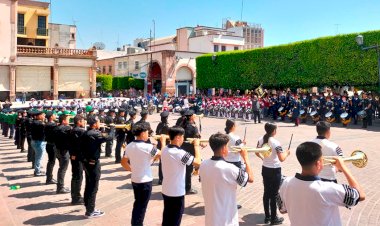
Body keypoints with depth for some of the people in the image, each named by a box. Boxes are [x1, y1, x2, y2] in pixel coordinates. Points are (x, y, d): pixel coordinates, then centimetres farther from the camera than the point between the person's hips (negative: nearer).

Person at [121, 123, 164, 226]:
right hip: (145, 181, -7)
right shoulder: (148, 147, -21)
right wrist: (163, 141, 4)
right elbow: (162, 155, -9)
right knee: (142, 206, 7)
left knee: (137, 203, 22)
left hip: (134, 180, 7)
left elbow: (123, 162, 7)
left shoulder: (129, 146, -1)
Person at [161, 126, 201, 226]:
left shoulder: (164, 150, -2)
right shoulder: (180, 153, -26)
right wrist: (196, 146, -11)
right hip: (177, 192, -7)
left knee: (167, 216, 22)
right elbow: (198, 162, -21)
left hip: (166, 190, 7)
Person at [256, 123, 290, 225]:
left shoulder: (261, 139, -3)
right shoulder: (275, 142, -22)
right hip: (275, 170, -6)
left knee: (266, 193, 15)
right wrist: (286, 153, -6)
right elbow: (282, 159, -25)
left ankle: (267, 216, 27)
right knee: (274, 194, 6)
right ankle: (274, 219, 19)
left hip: (265, 169, 6)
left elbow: (257, 153, 9)